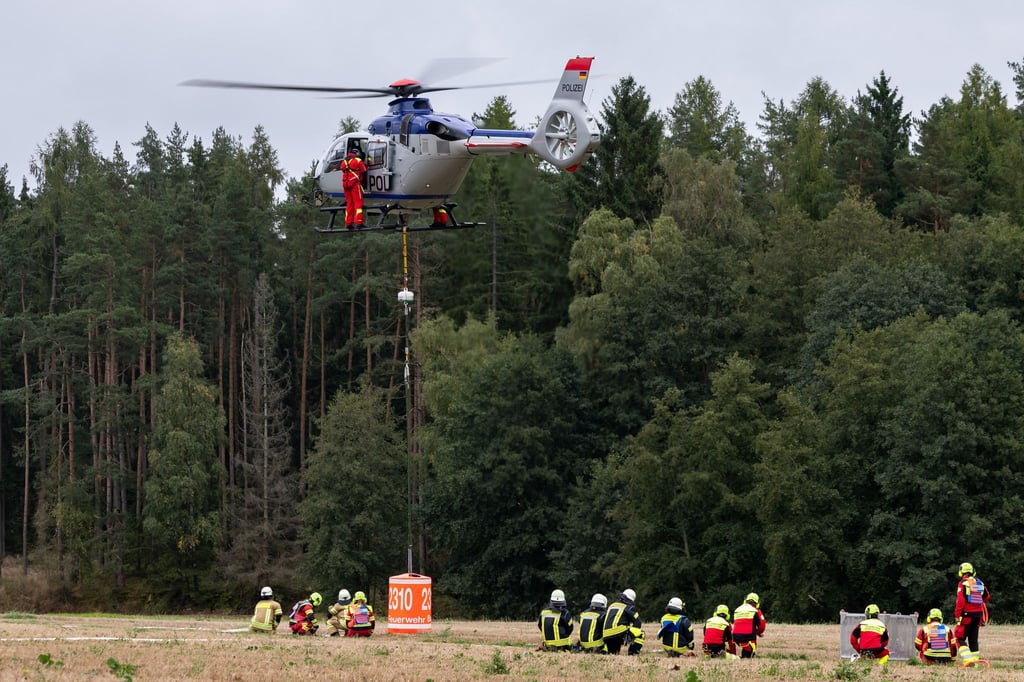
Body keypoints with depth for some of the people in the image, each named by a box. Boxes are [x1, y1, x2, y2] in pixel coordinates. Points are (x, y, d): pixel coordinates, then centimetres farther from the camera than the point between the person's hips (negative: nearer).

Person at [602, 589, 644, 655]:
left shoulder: (612, 605, 25)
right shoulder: (629, 607, 6)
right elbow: (638, 622, 1)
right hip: (619, 633, -6)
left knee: (612, 654, 27)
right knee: (640, 634, 5)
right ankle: (632, 653, -4)